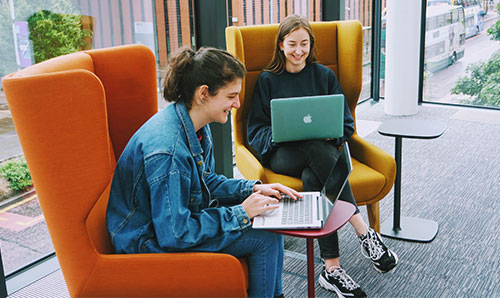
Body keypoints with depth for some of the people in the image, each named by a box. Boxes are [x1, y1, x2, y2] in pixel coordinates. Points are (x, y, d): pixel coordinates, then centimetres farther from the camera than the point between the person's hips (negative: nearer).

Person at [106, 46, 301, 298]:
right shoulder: (167, 150, -32)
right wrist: (240, 213, -22)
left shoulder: (196, 127, -3)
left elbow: (206, 181, 13)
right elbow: (174, 234, -29)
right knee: (265, 238, -14)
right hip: (152, 242, -9)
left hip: (179, 217, 9)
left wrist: (254, 188, -1)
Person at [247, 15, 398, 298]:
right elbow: (256, 131, 6)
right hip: (281, 154, -1)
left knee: (312, 178, -36)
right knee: (315, 149, -37)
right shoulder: (268, 80, 12)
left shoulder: (324, 75, 16)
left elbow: (346, 123, 13)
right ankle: (364, 232, -39)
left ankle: (332, 268, -38)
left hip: (323, 149, 2)